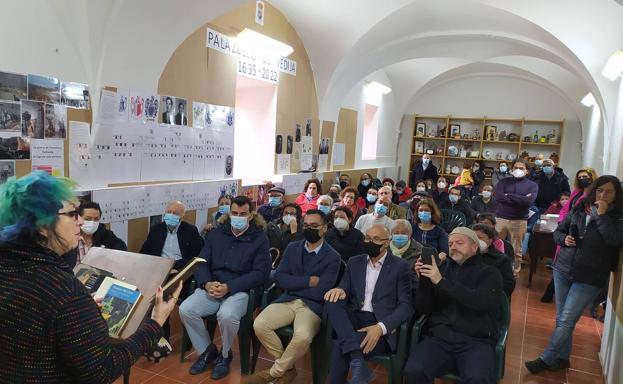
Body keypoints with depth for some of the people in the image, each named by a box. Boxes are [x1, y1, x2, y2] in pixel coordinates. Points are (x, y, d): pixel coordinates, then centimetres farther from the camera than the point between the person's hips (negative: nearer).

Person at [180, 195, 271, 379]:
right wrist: (206, 283, -15)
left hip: (240, 290, -4)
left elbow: (260, 273, -9)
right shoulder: (217, 233, 11)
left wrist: (229, 287, -19)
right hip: (211, 287, 4)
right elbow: (202, 262, 8)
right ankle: (207, 350, 5)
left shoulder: (260, 238, -1)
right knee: (185, 309, -20)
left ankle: (225, 355, 0)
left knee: (226, 315, -34)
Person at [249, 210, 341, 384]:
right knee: (259, 325, -21)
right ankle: (288, 367, 3)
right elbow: (279, 278, 0)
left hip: (312, 306, -4)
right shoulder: (292, 248, 10)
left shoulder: (332, 257, -5)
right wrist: (308, 281, -11)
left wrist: (293, 284, -3)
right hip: (287, 300, 4)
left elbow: (319, 292, -13)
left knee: (302, 336, -34)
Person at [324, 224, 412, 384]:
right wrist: (340, 290, -18)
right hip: (354, 319, 5)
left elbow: (405, 306, -6)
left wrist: (381, 327, -23)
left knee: (339, 347, -29)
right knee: (333, 300, -27)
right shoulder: (354, 262, 14)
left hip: (380, 327, -5)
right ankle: (357, 361, -35)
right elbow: (345, 289, 9)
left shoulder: (399, 266, 0)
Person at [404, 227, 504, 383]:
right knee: (413, 371, -24)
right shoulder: (441, 270, 15)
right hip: (438, 338, 2)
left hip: (476, 342, -2)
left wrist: (441, 282, -15)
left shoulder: (489, 273, 9)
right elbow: (425, 309, 11)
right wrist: (424, 280, -6)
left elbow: (482, 302, -12)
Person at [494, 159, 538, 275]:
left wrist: (508, 196, -11)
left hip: (519, 220, -1)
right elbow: (497, 196, -11)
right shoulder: (504, 182, 7)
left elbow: (529, 200, -14)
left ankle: (515, 273, 20)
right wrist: (520, 199, -13)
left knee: (516, 250, 8)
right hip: (500, 218, 1)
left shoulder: (532, 185, 4)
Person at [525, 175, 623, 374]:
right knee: (561, 319, 12)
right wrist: (564, 239, -7)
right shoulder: (579, 210, 5)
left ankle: (545, 359, 7)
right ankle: (562, 358, 28)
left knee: (566, 321, -5)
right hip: (562, 269, 4)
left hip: (589, 278, -4)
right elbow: (558, 231, 14)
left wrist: (602, 214, -18)